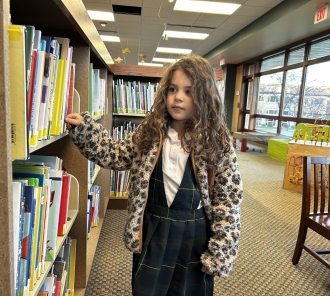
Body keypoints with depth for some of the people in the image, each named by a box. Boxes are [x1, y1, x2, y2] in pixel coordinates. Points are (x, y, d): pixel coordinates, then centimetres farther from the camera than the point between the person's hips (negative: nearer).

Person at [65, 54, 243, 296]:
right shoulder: (149, 132, -4)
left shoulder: (218, 143, -12)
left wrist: (219, 250, -10)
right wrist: (84, 129, -10)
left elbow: (228, 199, -10)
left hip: (193, 235, -2)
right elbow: (115, 155, 3)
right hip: (152, 230, 2)